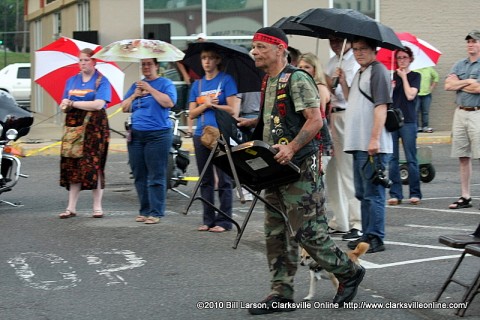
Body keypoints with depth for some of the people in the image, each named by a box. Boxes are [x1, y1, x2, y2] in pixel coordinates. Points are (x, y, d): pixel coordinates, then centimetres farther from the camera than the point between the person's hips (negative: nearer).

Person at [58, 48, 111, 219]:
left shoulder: (101, 81, 1)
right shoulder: (71, 81, 17)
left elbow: (99, 104, -14)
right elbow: (64, 105, 15)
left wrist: (73, 103, -10)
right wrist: (65, 105, -10)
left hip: (95, 127, -4)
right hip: (74, 126, 4)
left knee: (94, 166, -5)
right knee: (73, 166, 0)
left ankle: (97, 207, 2)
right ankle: (71, 207, 2)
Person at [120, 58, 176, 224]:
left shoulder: (165, 84, 2)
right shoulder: (136, 85, 18)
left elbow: (169, 102, -15)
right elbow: (124, 108, 15)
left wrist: (150, 89, -13)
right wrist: (135, 95, -2)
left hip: (158, 134, -6)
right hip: (136, 135, 6)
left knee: (156, 176, -6)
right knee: (139, 176, 6)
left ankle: (155, 212, -6)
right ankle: (144, 210, 13)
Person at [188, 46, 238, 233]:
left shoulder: (226, 80, -1)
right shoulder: (197, 84, 13)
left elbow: (232, 109, -9)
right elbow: (192, 113, 8)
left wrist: (212, 105, -6)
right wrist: (206, 104, -8)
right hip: (201, 135, 5)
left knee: (223, 180, -2)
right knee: (205, 180, 9)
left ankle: (223, 221, 1)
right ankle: (208, 219, 15)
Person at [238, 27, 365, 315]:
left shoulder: (297, 79, -13)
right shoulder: (269, 82, 16)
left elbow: (315, 120, -20)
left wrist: (292, 147, -30)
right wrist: (249, 123, 16)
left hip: (301, 167, -9)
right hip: (276, 169, 10)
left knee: (308, 232, -7)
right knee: (277, 234, 9)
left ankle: (349, 272, 14)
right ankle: (282, 295, 14)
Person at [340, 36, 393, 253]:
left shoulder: (378, 71, -10)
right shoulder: (359, 73, 18)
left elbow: (381, 107, -18)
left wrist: (374, 139, -24)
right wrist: (343, 83, 11)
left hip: (372, 146, -10)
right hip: (358, 144, 10)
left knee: (373, 193, -6)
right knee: (362, 193, 14)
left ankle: (376, 238, -2)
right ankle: (367, 235, 22)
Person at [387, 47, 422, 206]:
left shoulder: (415, 76, 4)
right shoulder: (391, 76, 11)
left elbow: (410, 95, -10)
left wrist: (404, 76, -3)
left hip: (408, 122, -3)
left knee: (411, 160, -1)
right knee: (392, 159, 2)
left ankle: (415, 193, 5)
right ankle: (395, 194, 6)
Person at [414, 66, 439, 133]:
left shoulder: (429, 69, 6)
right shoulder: (413, 69, -6)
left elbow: (436, 76, 20)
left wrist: (432, 87, 13)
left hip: (426, 94, 3)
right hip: (416, 94, -3)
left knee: (426, 112, 4)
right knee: (416, 111, -4)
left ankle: (425, 127, 10)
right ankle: (417, 127, 2)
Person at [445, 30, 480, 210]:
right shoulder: (460, 65, 15)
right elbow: (448, 85, 3)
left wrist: (458, 84, -3)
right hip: (460, 113, 6)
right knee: (463, 158, 8)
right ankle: (465, 197, 13)